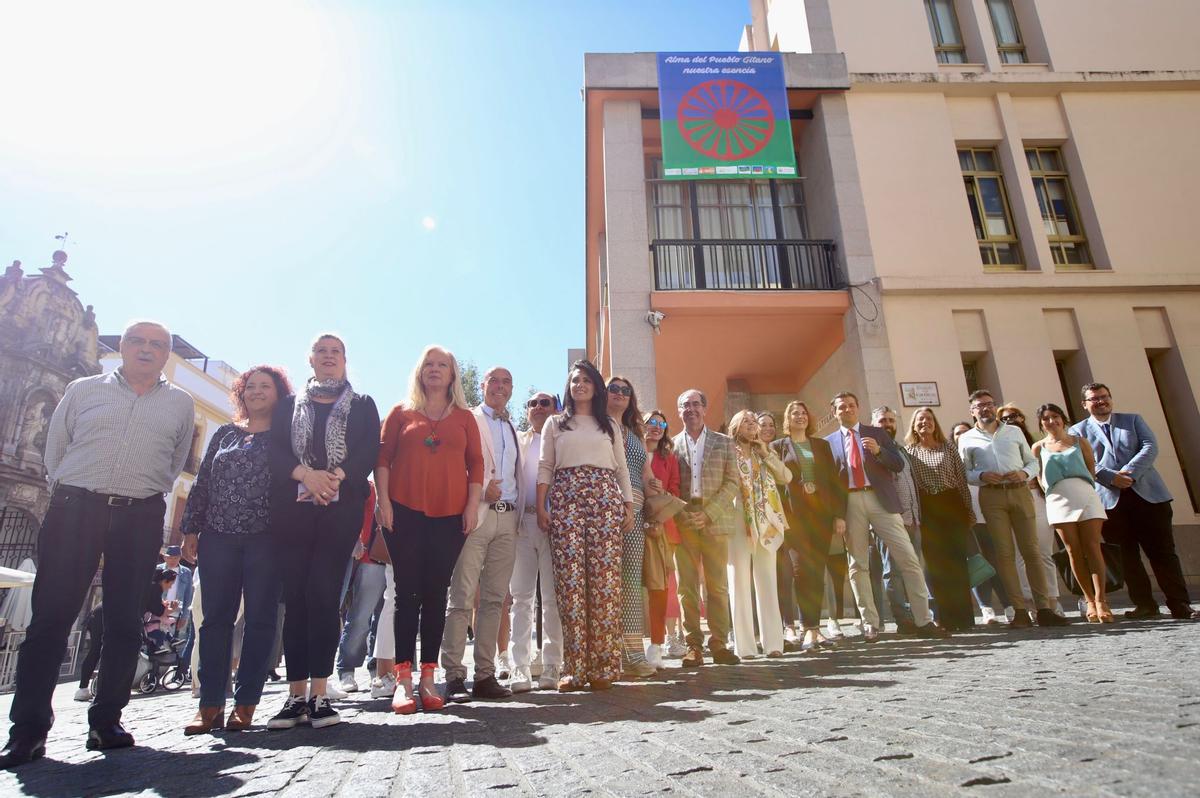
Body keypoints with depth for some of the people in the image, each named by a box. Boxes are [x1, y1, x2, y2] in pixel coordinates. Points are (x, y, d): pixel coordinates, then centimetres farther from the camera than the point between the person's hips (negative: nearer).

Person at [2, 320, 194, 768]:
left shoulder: (180, 403, 11)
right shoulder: (84, 390, 11)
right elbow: (54, 451, 13)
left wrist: (144, 495, 13)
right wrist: (67, 497, 11)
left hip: (141, 518, 1)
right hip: (74, 508, 0)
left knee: (125, 620, 2)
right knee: (51, 615, -3)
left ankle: (105, 721, 12)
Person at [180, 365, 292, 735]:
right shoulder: (224, 434, 16)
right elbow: (202, 482, 14)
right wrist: (191, 529, 6)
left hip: (265, 539, -3)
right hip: (218, 537, 4)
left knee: (259, 619, 0)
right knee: (215, 618, 4)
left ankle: (245, 704, 7)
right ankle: (210, 704, 10)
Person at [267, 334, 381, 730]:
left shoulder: (362, 405, 16)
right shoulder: (288, 404, 20)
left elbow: (369, 451, 1)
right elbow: (275, 450, 5)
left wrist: (336, 477, -16)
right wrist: (306, 474, -14)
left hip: (341, 508, -2)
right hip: (292, 508, 2)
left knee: (323, 595, -8)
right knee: (295, 598, 0)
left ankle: (319, 694, -3)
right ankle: (297, 695, 4)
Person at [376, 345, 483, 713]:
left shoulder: (464, 417, 12)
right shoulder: (401, 413, 10)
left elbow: (476, 463, 9)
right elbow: (382, 458, 6)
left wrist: (473, 505, 0)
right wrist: (384, 502, -4)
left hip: (450, 515, 1)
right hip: (405, 511, -1)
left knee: (436, 593, 3)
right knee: (408, 592, -2)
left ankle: (428, 677, 9)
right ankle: (403, 679, 2)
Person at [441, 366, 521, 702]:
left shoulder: (513, 431, 23)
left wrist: (518, 512, 11)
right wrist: (481, 489, -15)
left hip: (507, 519, 6)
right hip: (475, 514, -6)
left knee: (494, 599, 5)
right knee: (462, 598, -6)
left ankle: (485, 675, 11)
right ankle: (454, 677, 0)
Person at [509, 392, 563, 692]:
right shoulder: (517, 440, 18)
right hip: (522, 521, 2)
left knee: (553, 597, -2)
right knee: (521, 596, 1)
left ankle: (552, 666, 4)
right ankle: (520, 669, 4)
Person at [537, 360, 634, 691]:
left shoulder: (610, 425, 21)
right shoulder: (555, 424, 17)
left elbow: (621, 468, 16)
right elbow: (545, 467, 9)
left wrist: (629, 507, 6)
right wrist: (540, 508, -3)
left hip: (605, 498, 1)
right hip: (565, 499, -1)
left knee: (605, 577, -7)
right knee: (569, 578, -8)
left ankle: (603, 666, 0)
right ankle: (574, 666, -3)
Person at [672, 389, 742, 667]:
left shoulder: (723, 443, 10)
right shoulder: (672, 445, 10)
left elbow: (732, 483, 2)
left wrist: (708, 513, -9)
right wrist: (681, 514, -11)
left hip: (714, 520, 0)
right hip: (683, 522, 0)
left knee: (718, 586, 2)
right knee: (687, 587, 1)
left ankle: (719, 644, 10)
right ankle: (694, 645, 7)